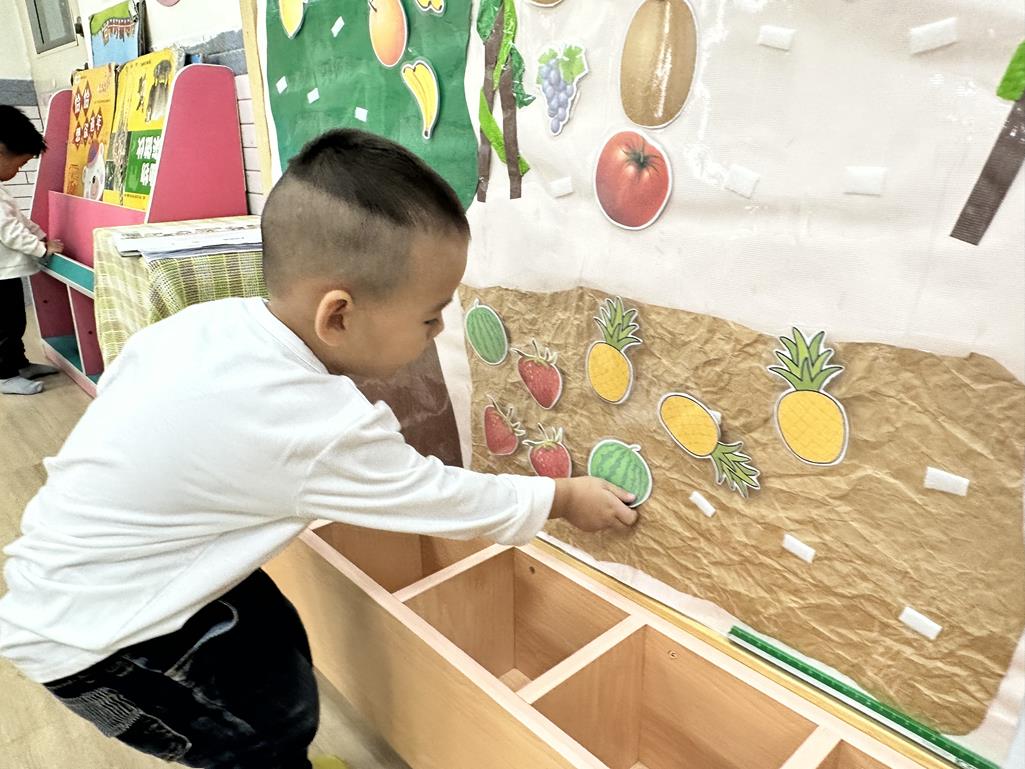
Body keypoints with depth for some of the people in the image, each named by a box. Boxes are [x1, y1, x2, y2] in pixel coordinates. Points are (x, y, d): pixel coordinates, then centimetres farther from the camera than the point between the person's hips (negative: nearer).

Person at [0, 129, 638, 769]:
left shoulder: (214, 319, -13)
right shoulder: (323, 431, -33)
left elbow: (119, 379, 2)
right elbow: (443, 498, -20)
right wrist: (565, 498, -6)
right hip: (92, 634, -7)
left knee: (278, 648, 14)